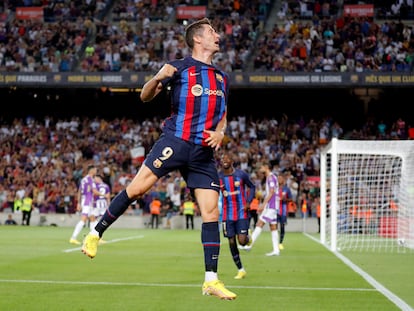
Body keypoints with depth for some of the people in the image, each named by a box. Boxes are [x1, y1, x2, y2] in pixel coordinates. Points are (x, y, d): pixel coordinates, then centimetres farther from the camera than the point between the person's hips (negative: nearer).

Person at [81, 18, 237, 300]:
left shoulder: (222, 78, 20)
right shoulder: (179, 68, 4)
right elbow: (145, 97, 4)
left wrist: (220, 133, 5)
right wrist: (157, 79, -18)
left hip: (204, 152, 5)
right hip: (175, 141, -4)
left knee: (211, 212, -3)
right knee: (137, 188, -13)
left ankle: (211, 281, -1)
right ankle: (96, 234, 7)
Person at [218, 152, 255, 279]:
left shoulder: (241, 174, -6)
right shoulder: (218, 177, 0)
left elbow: (252, 187, 8)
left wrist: (248, 202, -5)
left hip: (242, 213, -2)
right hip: (227, 215, 2)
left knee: (242, 241, -12)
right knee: (232, 243, 0)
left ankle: (248, 237, 27)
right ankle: (241, 270, 12)